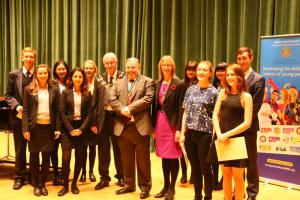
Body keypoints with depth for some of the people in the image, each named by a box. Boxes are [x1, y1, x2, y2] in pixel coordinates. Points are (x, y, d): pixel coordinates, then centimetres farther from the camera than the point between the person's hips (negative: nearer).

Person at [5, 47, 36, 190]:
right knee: (20, 148, 9)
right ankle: (19, 177, 22)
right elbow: (8, 95, 3)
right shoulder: (13, 74, 3)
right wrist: (16, 106, -13)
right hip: (18, 116, 1)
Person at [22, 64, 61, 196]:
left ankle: (43, 184, 20)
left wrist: (57, 129, 0)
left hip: (49, 127, 1)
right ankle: (36, 185, 20)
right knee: (34, 156, 7)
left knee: (46, 156, 6)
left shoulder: (54, 90, 5)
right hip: (34, 127, -1)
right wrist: (25, 129, -9)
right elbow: (25, 110, -1)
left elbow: (57, 110, 5)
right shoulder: (29, 89, 1)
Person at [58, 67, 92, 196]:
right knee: (66, 157, -7)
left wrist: (81, 129, -11)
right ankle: (65, 185, 7)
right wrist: (70, 129, -11)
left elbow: (89, 113, 1)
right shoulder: (66, 92, 1)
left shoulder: (87, 94, 5)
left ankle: (74, 184, 19)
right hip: (68, 128, -1)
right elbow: (62, 112, -4)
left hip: (82, 128, 2)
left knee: (79, 157, 5)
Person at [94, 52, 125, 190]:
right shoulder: (99, 80, 6)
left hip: (118, 116, -3)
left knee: (118, 148, 9)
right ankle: (104, 178, 23)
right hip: (103, 117, 3)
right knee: (103, 149, 10)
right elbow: (95, 101, 6)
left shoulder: (123, 78, -3)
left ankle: (121, 177, 24)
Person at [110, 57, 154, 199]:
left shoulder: (147, 82, 2)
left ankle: (145, 187, 16)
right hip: (123, 127, 4)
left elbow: (148, 99, -12)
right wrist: (122, 110, -13)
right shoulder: (119, 83, 15)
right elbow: (112, 100, 5)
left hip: (140, 126, -4)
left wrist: (129, 108, -16)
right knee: (126, 159, 13)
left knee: (143, 159, 4)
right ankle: (129, 185, 27)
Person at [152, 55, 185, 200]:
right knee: (164, 156, 12)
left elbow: (181, 108, -10)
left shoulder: (179, 84, -6)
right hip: (159, 123, 5)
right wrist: (153, 126, 7)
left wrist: (179, 129, -15)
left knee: (173, 156, 1)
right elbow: (154, 105, 11)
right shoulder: (157, 84, 10)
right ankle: (166, 186, 25)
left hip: (172, 123, -5)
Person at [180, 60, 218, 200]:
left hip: (205, 134, -4)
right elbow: (185, 113, 9)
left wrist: (215, 136, -11)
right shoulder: (190, 90, 9)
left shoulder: (214, 92, -2)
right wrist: (182, 133, 4)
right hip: (190, 133, 4)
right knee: (195, 168, 12)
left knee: (205, 168, 5)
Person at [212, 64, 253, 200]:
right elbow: (215, 115, 5)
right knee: (226, 175, 10)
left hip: (237, 140, -3)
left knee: (237, 177, 1)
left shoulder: (246, 96, -3)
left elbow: (247, 123, -9)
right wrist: (219, 134, -10)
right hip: (223, 140, 4)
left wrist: (228, 134, -14)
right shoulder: (223, 93, 8)